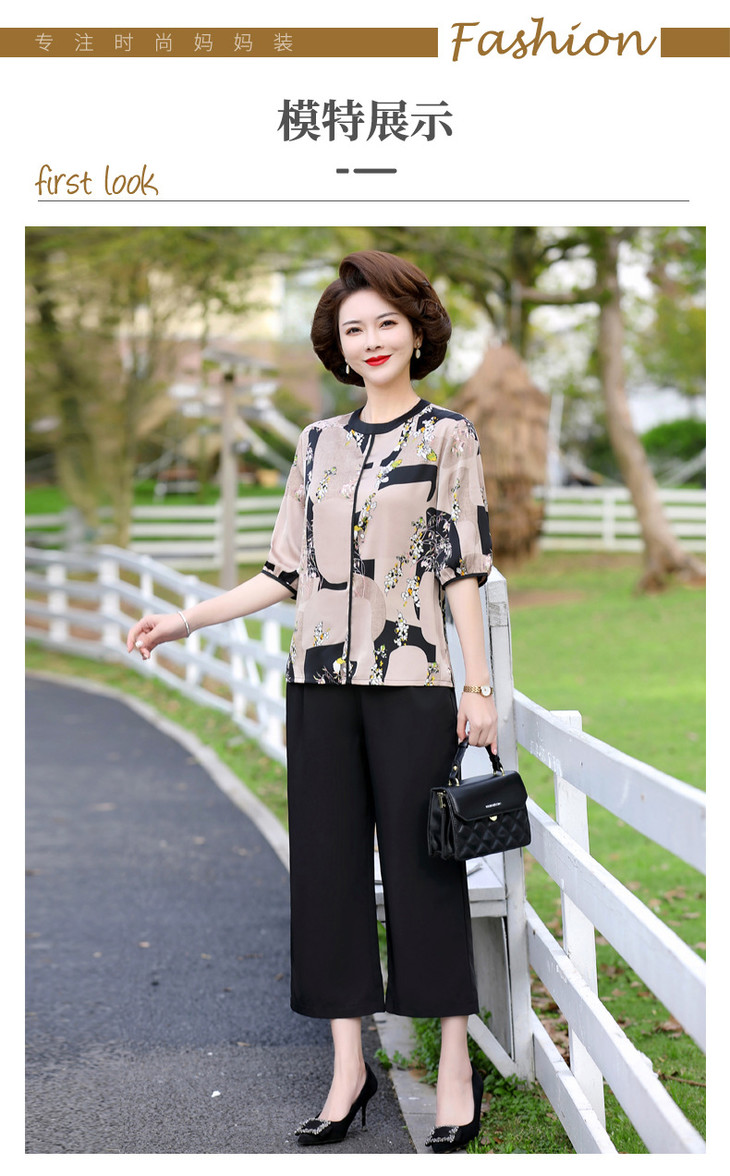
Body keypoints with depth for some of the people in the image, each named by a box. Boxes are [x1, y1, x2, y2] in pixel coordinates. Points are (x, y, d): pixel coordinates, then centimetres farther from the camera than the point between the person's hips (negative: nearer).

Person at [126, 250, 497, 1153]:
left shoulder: (447, 436, 2)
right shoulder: (317, 442, 12)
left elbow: (464, 570, -2)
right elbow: (287, 572, 13)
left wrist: (479, 687, -7)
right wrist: (182, 621, 9)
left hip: (412, 679, -4)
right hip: (322, 680, 4)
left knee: (421, 865, -1)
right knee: (328, 864, 4)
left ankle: (456, 1065, 10)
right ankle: (349, 1067, 13)